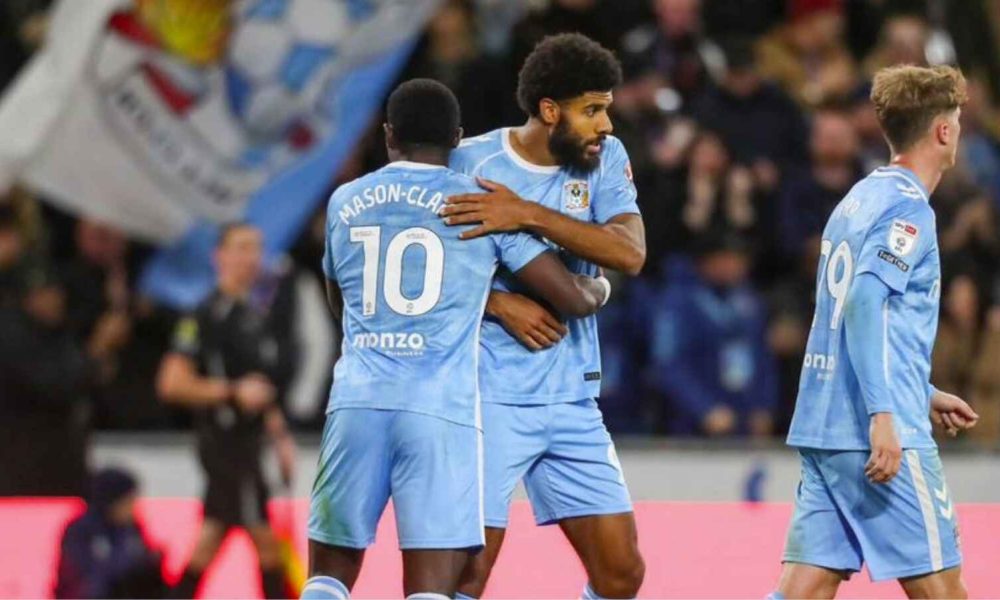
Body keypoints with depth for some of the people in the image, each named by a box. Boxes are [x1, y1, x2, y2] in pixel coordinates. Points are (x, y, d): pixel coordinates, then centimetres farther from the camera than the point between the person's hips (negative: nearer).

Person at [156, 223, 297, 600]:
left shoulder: (256, 314, 14)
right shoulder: (207, 315, -13)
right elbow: (172, 384, -19)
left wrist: (281, 437, 19)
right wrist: (234, 392, -21)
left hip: (246, 441, 8)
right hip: (225, 440, -8)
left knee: (209, 541, 10)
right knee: (266, 539, -7)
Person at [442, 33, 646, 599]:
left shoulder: (606, 159, 3)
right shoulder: (471, 161, -7)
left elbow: (631, 253, -14)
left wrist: (529, 215, -23)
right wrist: (501, 304, -17)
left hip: (573, 399, 5)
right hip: (490, 398, -4)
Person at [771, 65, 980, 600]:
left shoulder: (861, 199, 18)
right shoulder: (907, 208, -9)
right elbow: (865, 301, -22)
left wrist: (924, 395, 33)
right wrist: (883, 415, -28)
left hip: (822, 426, 8)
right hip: (886, 435, -8)